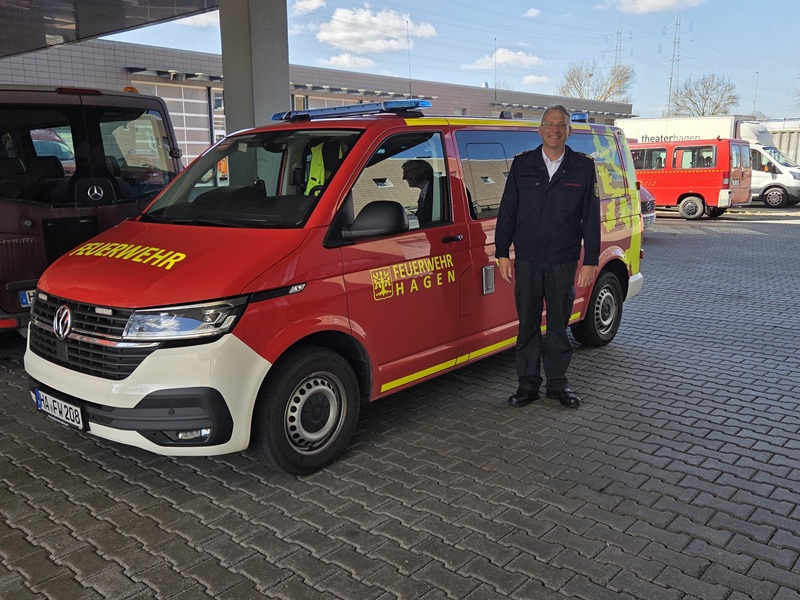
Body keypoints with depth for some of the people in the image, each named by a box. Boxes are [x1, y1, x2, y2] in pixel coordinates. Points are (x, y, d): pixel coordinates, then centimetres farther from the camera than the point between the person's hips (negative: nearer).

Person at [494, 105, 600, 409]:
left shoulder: (583, 168, 3)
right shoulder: (522, 164, 4)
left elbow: (591, 218, 3)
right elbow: (507, 211, 5)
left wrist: (590, 261, -3)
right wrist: (502, 253, 0)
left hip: (563, 262, 0)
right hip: (527, 260, 1)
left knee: (559, 324, 8)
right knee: (527, 324, 7)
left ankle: (558, 383, 22)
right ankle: (528, 384, 18)